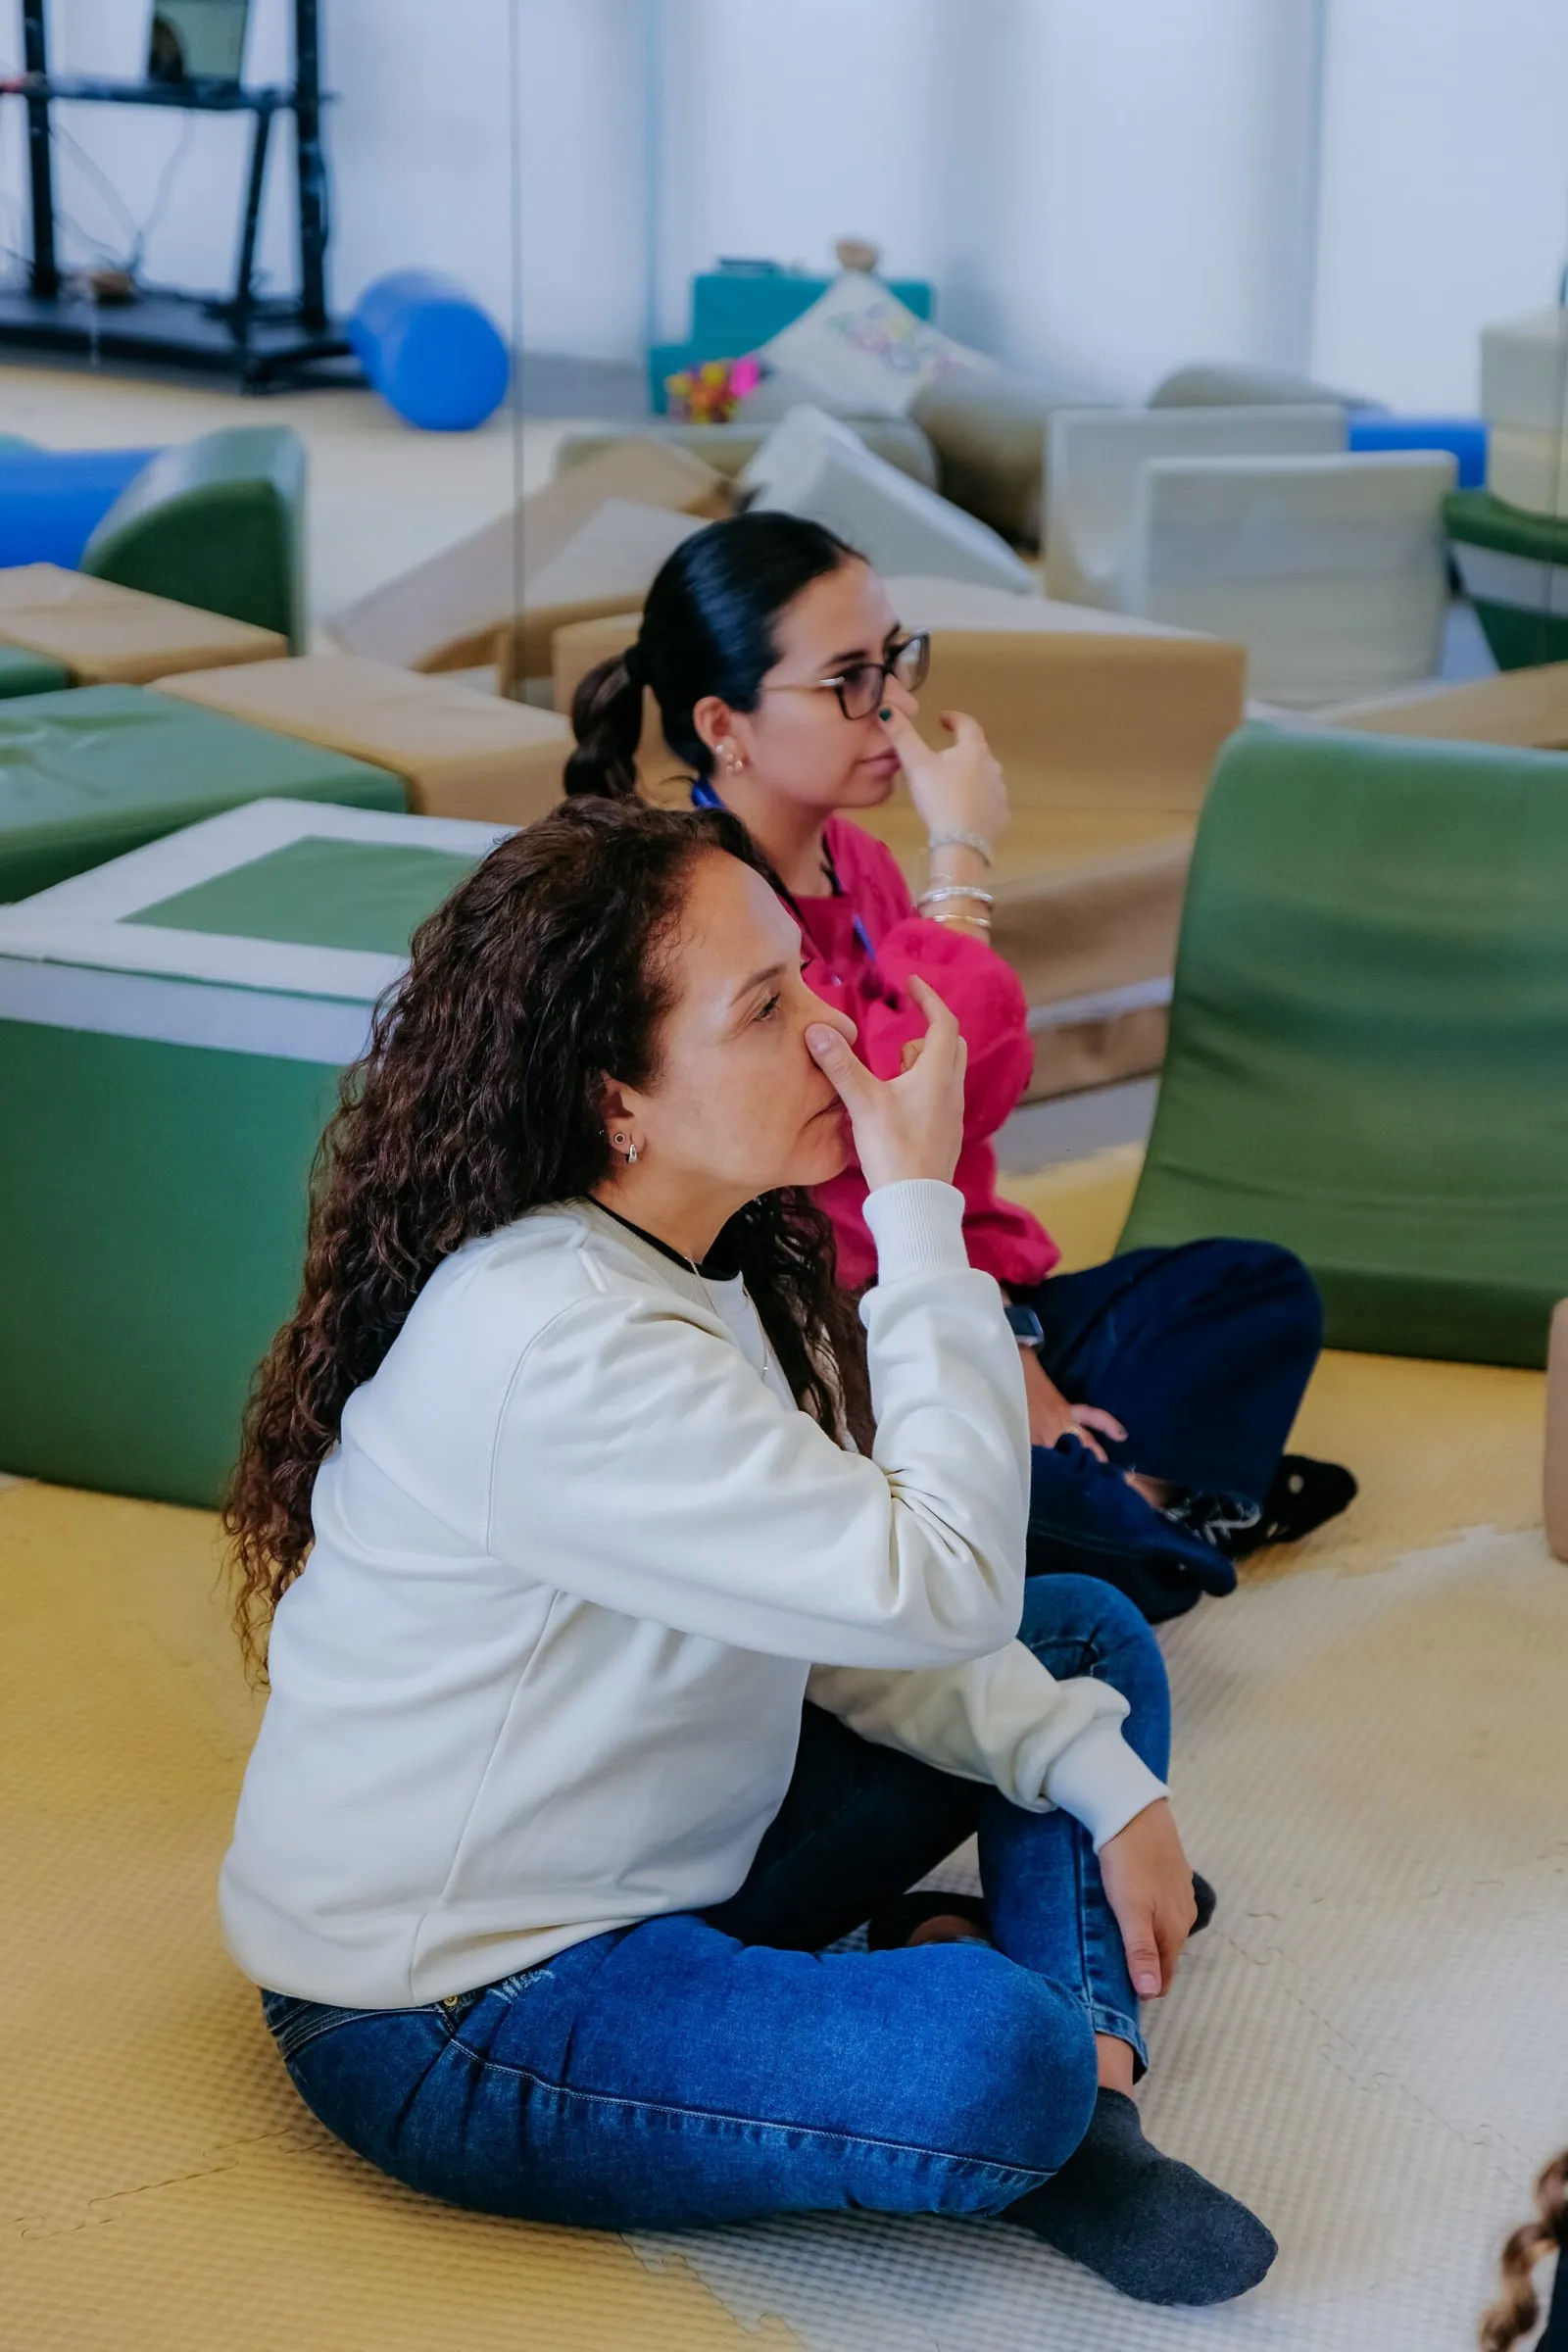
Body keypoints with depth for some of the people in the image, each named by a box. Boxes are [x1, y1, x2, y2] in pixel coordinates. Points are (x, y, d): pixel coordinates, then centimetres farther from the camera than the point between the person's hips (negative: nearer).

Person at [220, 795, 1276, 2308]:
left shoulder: (707, 1261, 1)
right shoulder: (555, 1347, -31)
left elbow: (848, 1617, 6)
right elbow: (937, 1585, -30)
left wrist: (1103, 1777, -5)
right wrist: (923, 1211, -25)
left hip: (664, 1865, 10)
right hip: (443, 2014, -10)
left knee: (1089, 1636, 11)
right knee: (996, 2054, -34)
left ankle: (1087, 2103, -5)